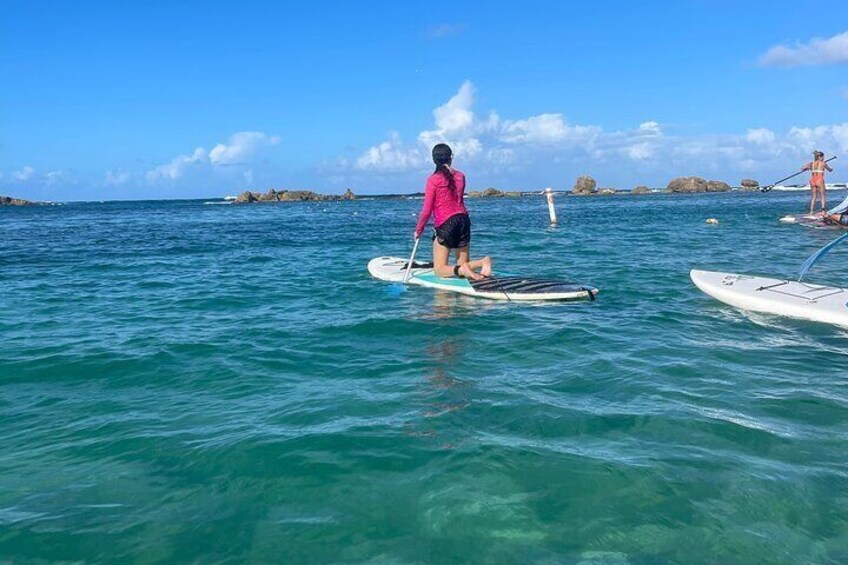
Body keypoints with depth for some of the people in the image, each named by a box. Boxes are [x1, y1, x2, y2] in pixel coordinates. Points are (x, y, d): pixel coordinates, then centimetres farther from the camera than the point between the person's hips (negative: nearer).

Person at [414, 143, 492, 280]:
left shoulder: (433, 179, -9)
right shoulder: (460, 176, 7)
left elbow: (427, 210, -7)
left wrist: (418, 230, 4)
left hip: (445, 224, -5)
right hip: (463, 220, 5)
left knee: (439, 269, 2)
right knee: (463, 264, 13)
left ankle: (461, 270, -26)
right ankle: (483, 262, -16)